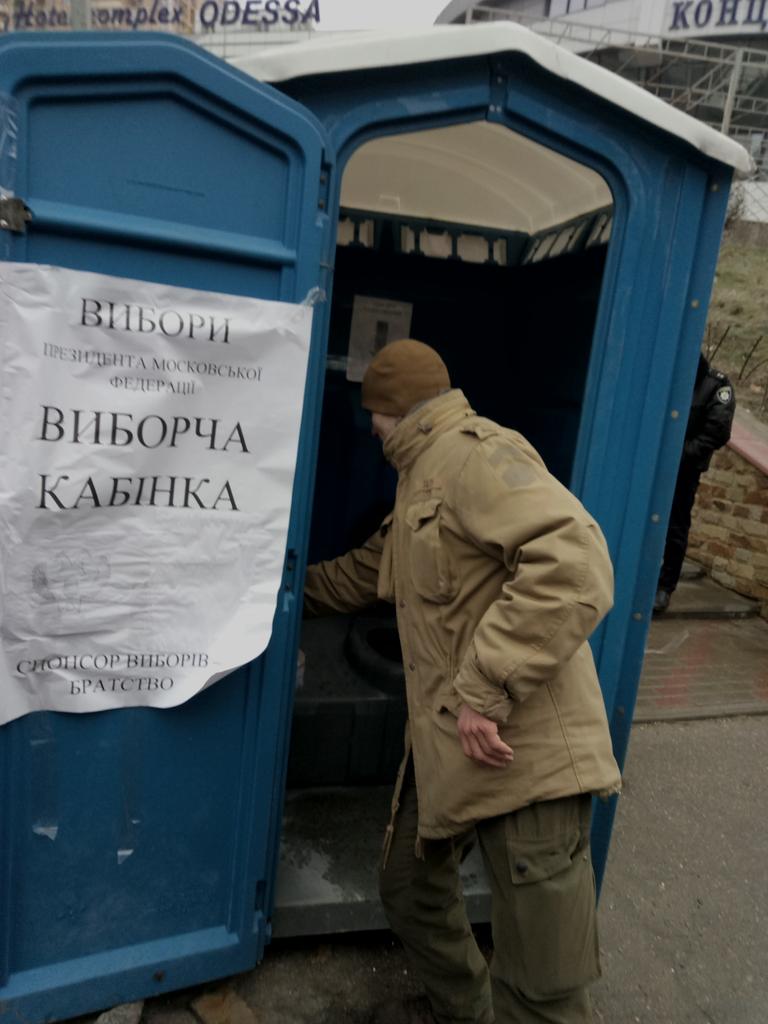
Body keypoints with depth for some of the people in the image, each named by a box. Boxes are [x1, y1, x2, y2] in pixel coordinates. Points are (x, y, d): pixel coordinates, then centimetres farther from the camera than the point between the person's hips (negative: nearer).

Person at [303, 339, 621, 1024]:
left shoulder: (473, 452, -14)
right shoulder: (423, 478, 19)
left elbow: (575, 564, -28)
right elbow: (364, 574, 33)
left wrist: (485, 690, -26)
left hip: (525, 752, -10)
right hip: (446, 748, 10)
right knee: (410, 893, 23)